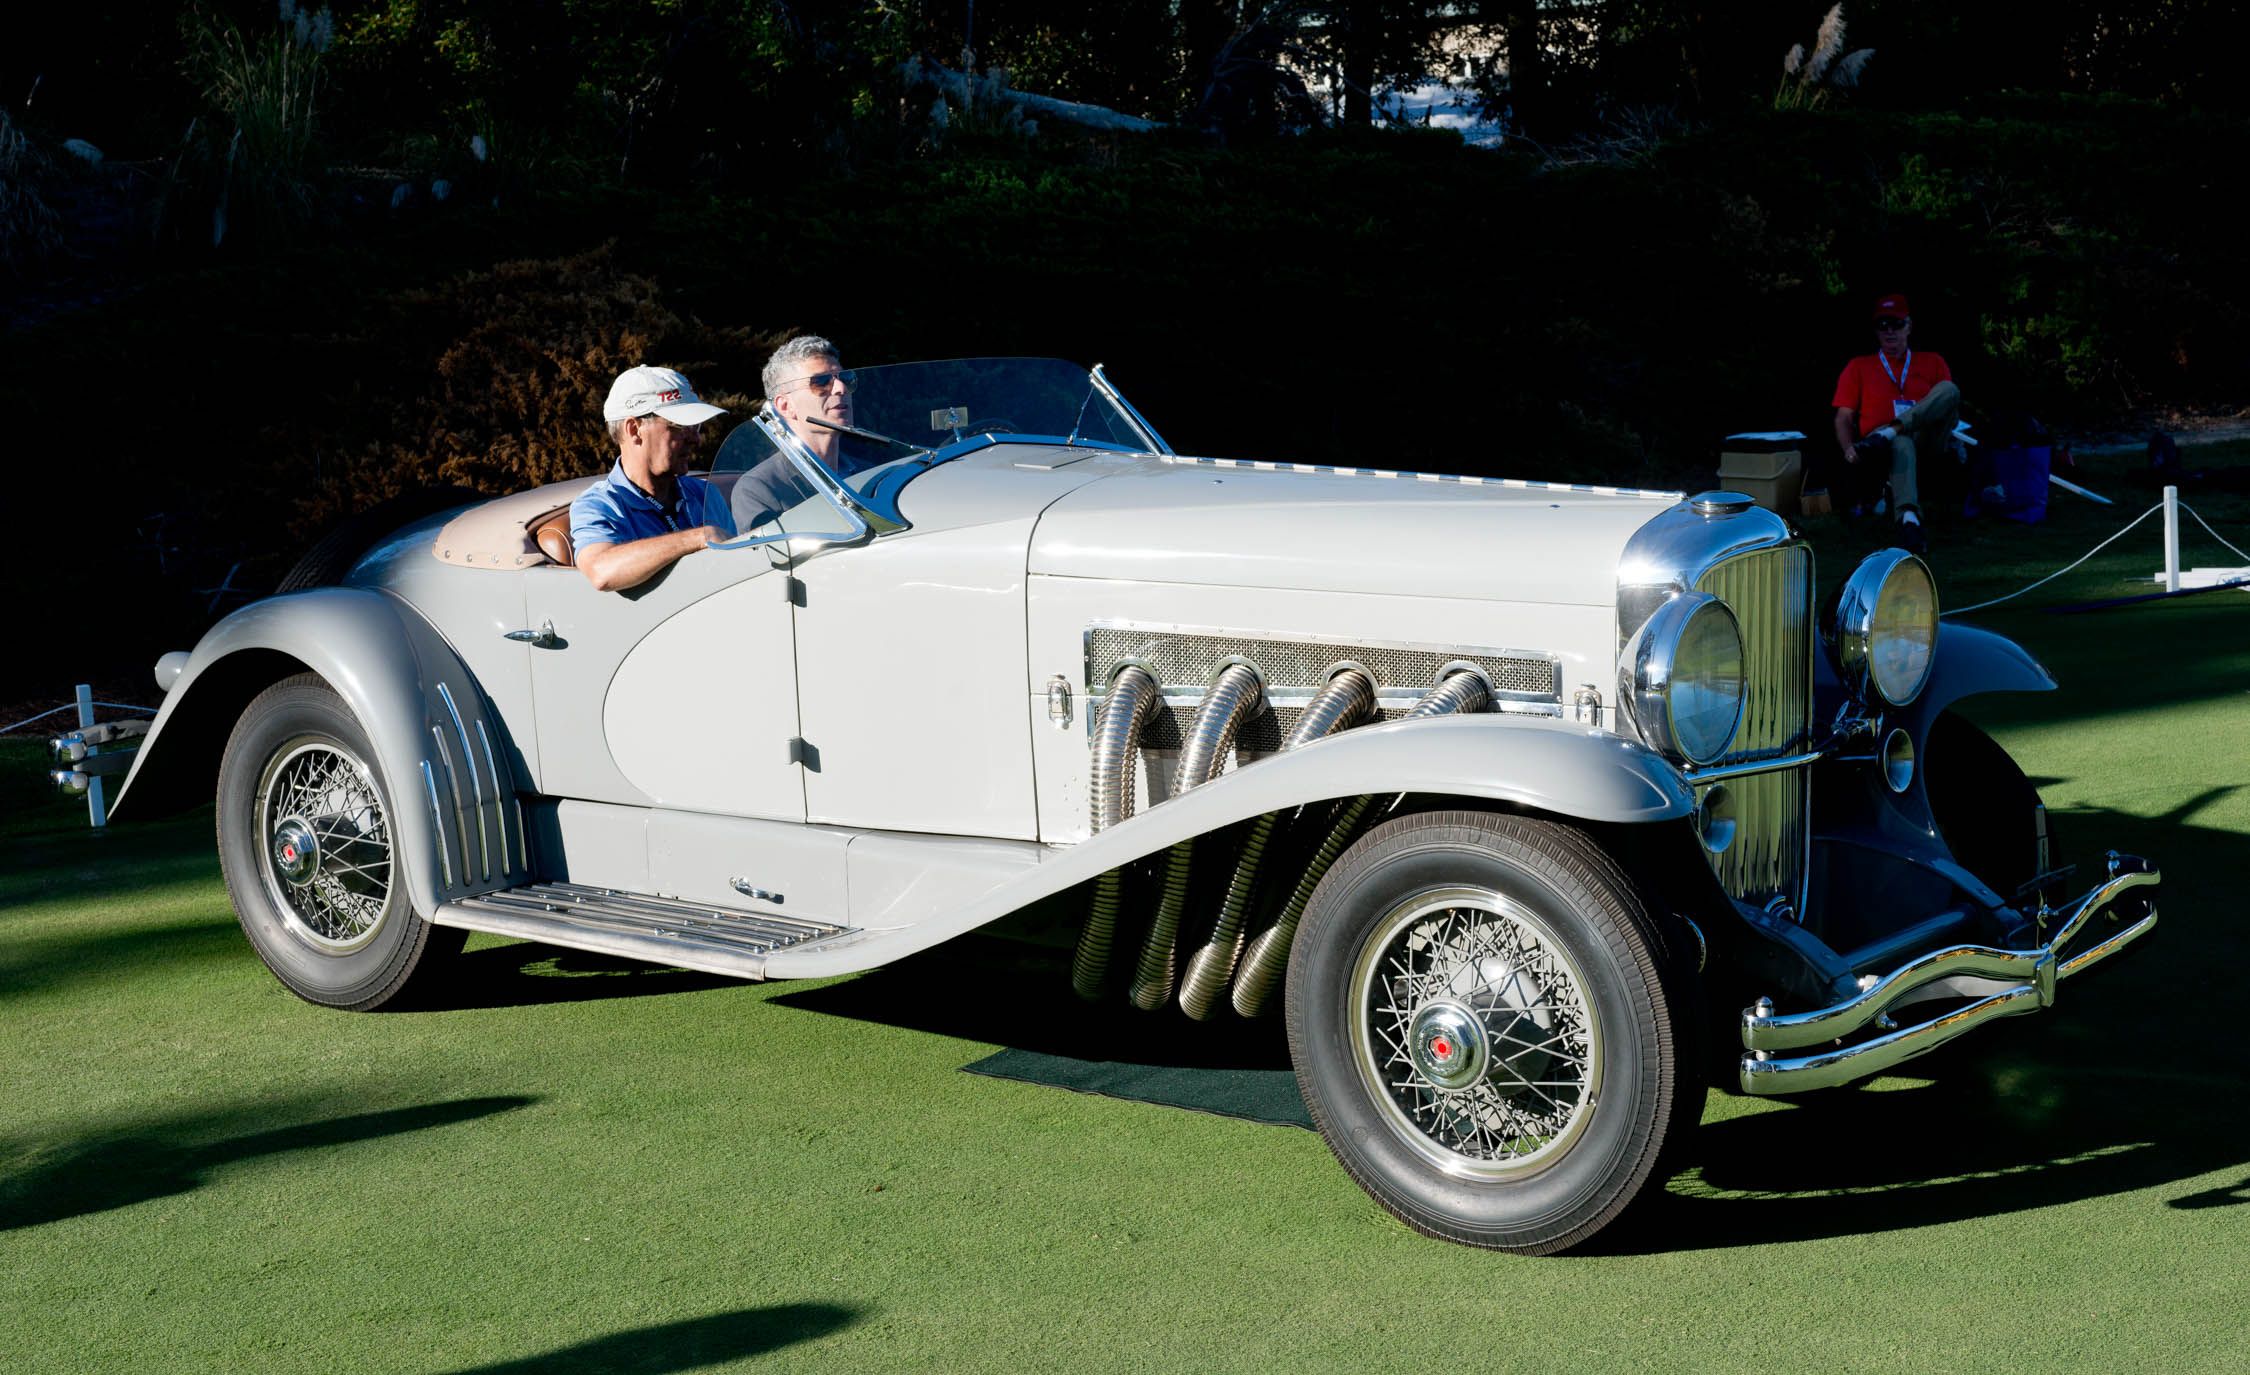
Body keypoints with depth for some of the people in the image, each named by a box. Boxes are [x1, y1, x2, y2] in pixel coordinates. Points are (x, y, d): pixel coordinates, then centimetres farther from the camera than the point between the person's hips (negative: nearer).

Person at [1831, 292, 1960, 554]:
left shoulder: (1932, 363, 25)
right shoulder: (1859, 367, 21)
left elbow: (1950, 403, 17)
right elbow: (1844, 417, 12)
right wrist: (1848, 448, -10)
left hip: (1927, 441, 2)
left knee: (1949, 389, -24)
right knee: (1901, 443, -42)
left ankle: (1889, 433, -38)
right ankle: (1909, 519, -64)